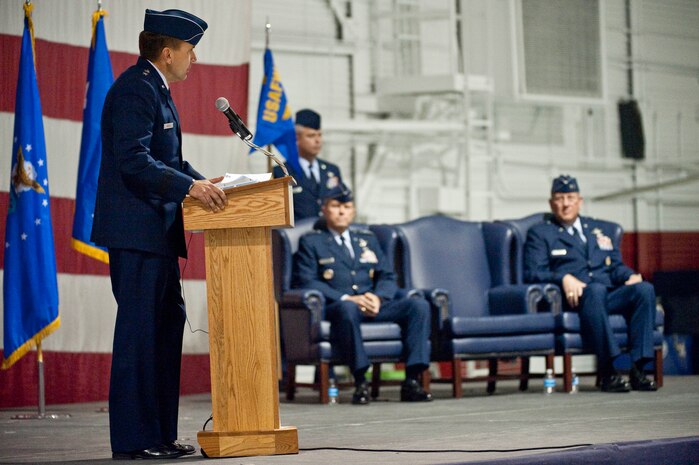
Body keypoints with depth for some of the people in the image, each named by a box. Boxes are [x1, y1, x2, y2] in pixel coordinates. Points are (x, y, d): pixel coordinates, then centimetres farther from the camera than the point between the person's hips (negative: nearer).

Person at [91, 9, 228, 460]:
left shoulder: (156, 88, 19)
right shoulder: (135, 89, -13)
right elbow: (134, 160, -23)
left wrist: (204, 182, 10)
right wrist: (190, 186, -27)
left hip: (157, 231, 11)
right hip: (136, 230, -11)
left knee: (168, 321, 12)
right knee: (139, 329, -8)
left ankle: (159, 433, 18)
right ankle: (134, 439, -4)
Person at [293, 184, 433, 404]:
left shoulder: (368, 239, 27)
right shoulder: (311, 242, 12)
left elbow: (388, 277, 19)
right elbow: (306, 281, -3)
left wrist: (378, 297, -7)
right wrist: (346, 299, -16)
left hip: (373, 306, 5)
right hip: (336, 307, -5)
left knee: (419, 305, -21)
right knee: (347, 308, -42)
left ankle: (412, 380, -28)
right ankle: (360, 382, -37)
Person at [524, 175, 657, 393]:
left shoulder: (600, 229, 30)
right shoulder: (540, 233, 16)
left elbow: (616, 265, 23)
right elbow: (532, 272, 1)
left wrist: (631, 276, -1)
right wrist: (564, 278, -17)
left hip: (610, 295, 5)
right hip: (574, 299, -5)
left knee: (645, 289, -26)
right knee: (595, 290, -40)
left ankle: (638, 368, -30)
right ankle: (608, 372, -42)